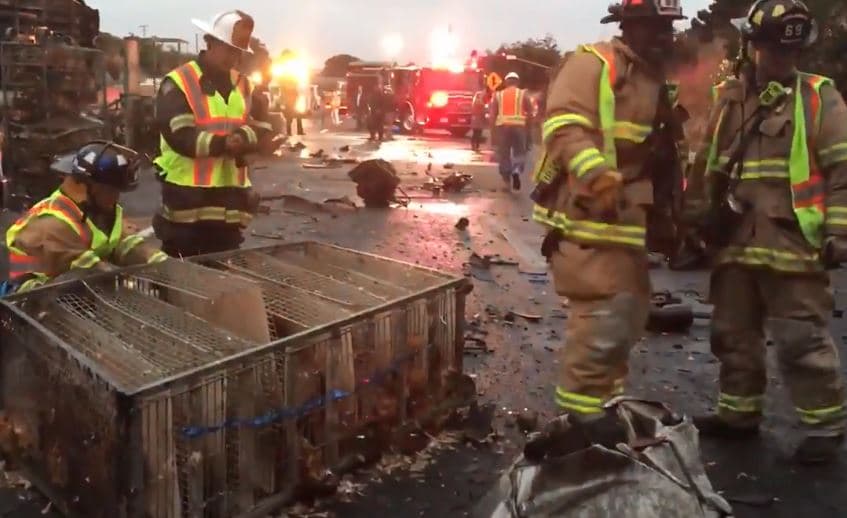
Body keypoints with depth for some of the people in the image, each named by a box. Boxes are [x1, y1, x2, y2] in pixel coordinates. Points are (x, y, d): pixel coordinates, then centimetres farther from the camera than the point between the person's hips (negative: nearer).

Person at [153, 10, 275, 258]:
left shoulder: (244, 86, 13)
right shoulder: (178, 83, -6)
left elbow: (263, 136, 4)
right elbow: (181, 137, -17)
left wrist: (243, 138, -17)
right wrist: (225, 143, -26)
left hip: (229, 202, 5)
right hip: (187, 199, -5)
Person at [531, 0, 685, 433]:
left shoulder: (655, 78, 20)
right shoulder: (591, 63, -8)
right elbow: (564, 126, -22)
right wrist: (596, 175, -37)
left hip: (626, 216, 10)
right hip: (587, 214, -9)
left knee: (629, 312, 16)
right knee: (603, 313, -12)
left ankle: (604, 397, 32)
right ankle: (582, 409, 3)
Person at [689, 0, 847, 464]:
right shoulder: (729, 99, 13)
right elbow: (711, 168, 20)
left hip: (792, 244, -5)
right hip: (736, 242, 5)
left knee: (802, 341, -2)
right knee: (733, 334, 14)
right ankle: (737, 413, 28)